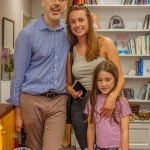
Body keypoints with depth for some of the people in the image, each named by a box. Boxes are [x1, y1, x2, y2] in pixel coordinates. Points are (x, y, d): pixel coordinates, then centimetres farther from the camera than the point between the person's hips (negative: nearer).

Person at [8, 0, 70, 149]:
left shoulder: (68, 32, 6)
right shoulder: (27, 34, -7)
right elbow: (18, 74, -5)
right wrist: (17, 112, -4)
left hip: (59, 101, 3)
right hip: (32, 101, -2)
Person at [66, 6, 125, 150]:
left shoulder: (105, 43, -5)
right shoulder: (70, 51, 6)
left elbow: (120, 77, -8)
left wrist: (113, 96, -26)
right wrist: (71, 90, -9)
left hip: (104, 104, -3)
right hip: (79, 105, 3)